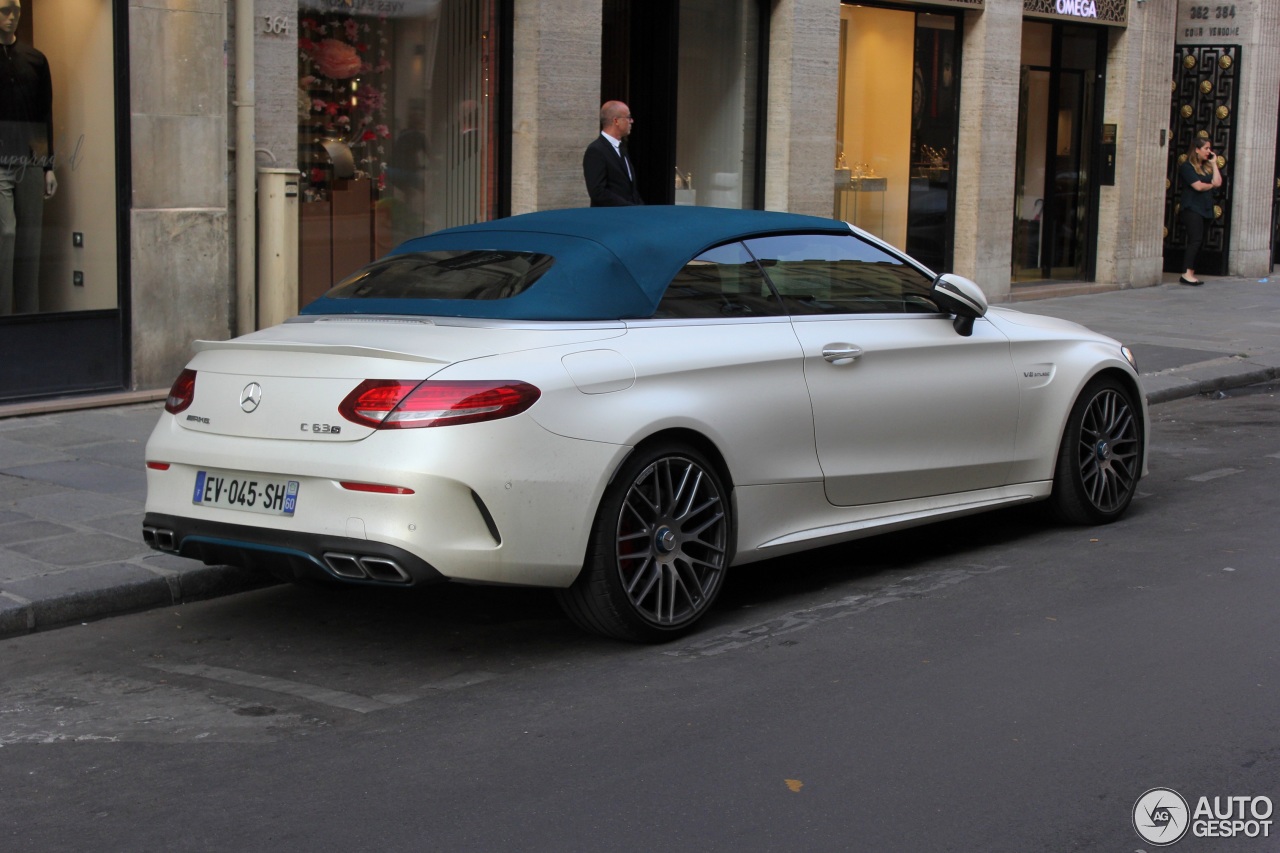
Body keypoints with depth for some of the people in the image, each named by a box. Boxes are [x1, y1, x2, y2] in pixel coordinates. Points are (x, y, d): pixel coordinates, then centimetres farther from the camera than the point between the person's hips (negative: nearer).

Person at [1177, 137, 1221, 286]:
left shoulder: (1207, 167, 17)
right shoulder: (1187, 167, -6)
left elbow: (1218, 183, 3)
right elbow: (1198, 186, -14)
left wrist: (1214, 164, 5)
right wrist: (1211, 185, 5)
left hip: (1206, 209, 8)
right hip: (1192, 208, -8)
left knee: (1197, 242, 5)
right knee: (1195, 240, -16)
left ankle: (1191, 273, 6)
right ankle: (1187, 273, -19)